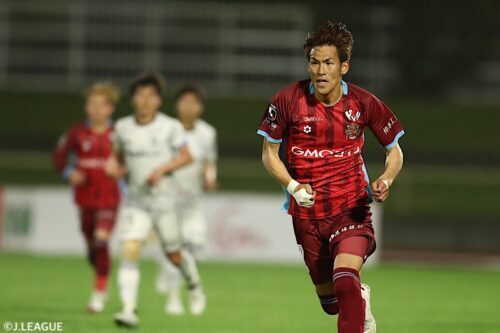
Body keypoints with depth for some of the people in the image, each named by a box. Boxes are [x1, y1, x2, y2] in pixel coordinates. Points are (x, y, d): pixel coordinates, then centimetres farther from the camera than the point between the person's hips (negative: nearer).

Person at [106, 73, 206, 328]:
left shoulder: (169, 127, -7)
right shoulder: (123, 127, 1)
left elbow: (186, 156, -1)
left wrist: (162, 169, -16)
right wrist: (116, 167, -6)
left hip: (163, 199, -1)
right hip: (135, 200, 1)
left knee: (173, 255, 11)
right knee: (129, 251, -17)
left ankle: (194, 284, 45)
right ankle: (129, 310, -22)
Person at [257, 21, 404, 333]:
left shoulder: (364, 103, -8)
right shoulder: (288, 100, -10)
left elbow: (395, 151, 5)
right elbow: (269, 153, 2)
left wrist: (386, 180, -17)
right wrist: (292, 186, -16)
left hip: (352, 208, -2)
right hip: (307, 212, 2)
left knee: (345, 280, -28)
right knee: (330, 302, 14)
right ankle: (361, 297, 49)